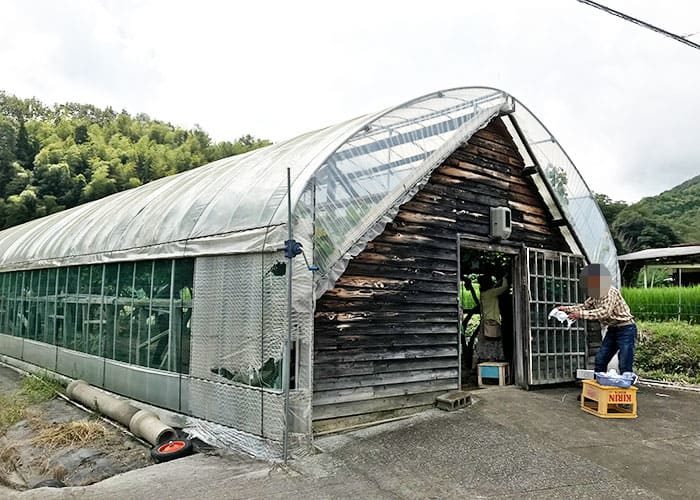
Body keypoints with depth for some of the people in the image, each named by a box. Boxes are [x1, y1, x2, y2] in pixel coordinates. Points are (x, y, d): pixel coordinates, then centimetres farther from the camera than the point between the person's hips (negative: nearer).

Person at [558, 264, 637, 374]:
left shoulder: (611, 292, -20)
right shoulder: (596, 295, 5)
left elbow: (604, 312, -32)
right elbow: (585, 306, 17)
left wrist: (581, 314, -34)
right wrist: (567, 309, 3)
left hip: (626, 329, -9)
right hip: (613, 329, 9)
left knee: (625, 366, -10)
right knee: (600, 360, 8)